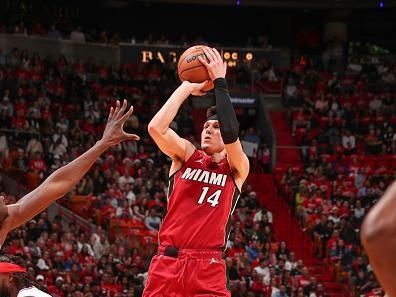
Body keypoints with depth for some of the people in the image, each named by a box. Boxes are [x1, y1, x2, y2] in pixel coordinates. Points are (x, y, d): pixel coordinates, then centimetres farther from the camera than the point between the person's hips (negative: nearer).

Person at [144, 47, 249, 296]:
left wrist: (220, 82, -8)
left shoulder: (237, 169, 6)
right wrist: (187, 87, -2)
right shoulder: (186, 155, 12)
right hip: (167, 264, 2)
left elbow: (231, 133, -15)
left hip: (208, 268, -2)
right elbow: (156, 128, -7)